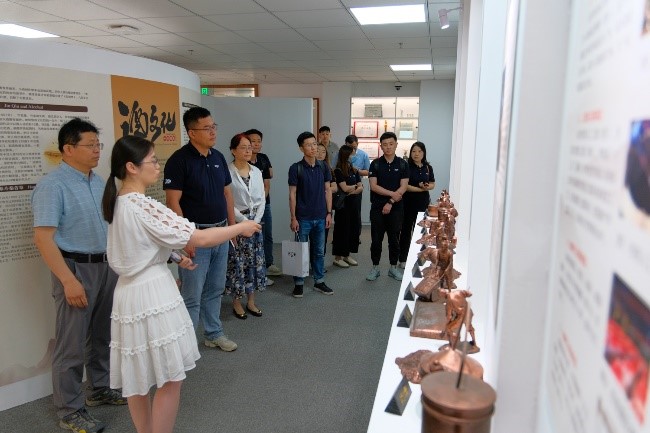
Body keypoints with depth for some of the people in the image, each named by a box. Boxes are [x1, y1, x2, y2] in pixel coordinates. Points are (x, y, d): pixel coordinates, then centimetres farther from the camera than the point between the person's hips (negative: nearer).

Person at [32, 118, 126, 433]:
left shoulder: (99, 182, 9)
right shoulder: (53, 186, -14)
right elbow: (43, 237, -19)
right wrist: (69, 280, -23)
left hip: (107, 266, 8)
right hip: (76, 268, -7)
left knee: (102, 335, 19)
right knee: (72, 344, 3)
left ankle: (100, 390, 36)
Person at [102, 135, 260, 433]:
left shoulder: (118, 203, 8)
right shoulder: (143, 206, -20)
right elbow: (199, 239, -21)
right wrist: (241, 227, -9)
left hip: (131, 292, 10)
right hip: (152, 295, -9)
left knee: (137, 379, 19)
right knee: (169, 379, 4)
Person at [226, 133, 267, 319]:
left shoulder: (256, 171, 7)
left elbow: (261, 200, 7)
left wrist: (256, 221, -5)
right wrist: (244, 221, -14)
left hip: (255, 222, 5)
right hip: (236, 222, -5)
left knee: (255, 261, 9)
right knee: (237, 262, 1)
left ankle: (251, 301, 23)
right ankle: (236, 303, 16)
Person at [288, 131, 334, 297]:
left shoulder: (323, 167, 4)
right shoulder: (296, 168, -7)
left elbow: (327, 190, 8)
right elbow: (292, 194, -7)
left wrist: (329, 213, 4)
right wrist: (293, 218, -9)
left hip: (320, 217, 4)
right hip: (303, 218, -3)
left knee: (319, 251, 13)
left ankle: (319, 281, 25)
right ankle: (298, 283, 18)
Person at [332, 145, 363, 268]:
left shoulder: (354, 171, 11)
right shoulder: (338, 171, -8)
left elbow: (361, 188, 5)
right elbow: (345, 188, -15)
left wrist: (352, 191, -13)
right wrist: (355, 186, 1)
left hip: (354, 203, 6)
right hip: (343, 204, -6)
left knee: (354, 229, 8)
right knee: (342, 229, -1)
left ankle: (347, 255, 20)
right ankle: (338, 257, 9)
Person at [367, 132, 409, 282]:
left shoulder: (402, 164, 1)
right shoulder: (375, 164, 0)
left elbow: (403, 187, -5)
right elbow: (373, 186, -8)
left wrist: (391, 202, -14)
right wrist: (392, 193, -15)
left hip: (396, 208, 0)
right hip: (377, 207, 0)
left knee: (394, 238, 8)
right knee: (376, 239, 5)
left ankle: (393, 268, 21)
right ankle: (375, 268, 18)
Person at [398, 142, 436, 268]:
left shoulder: (428, 167, 7)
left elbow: (433, 183, 13)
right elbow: (404, 186, -15)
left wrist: (428, 187, -10)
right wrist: (421, 188, -18)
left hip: (423, 203, 4)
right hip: (408, 203, -4)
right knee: (406, 230, 4)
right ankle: (403, 259, 14)